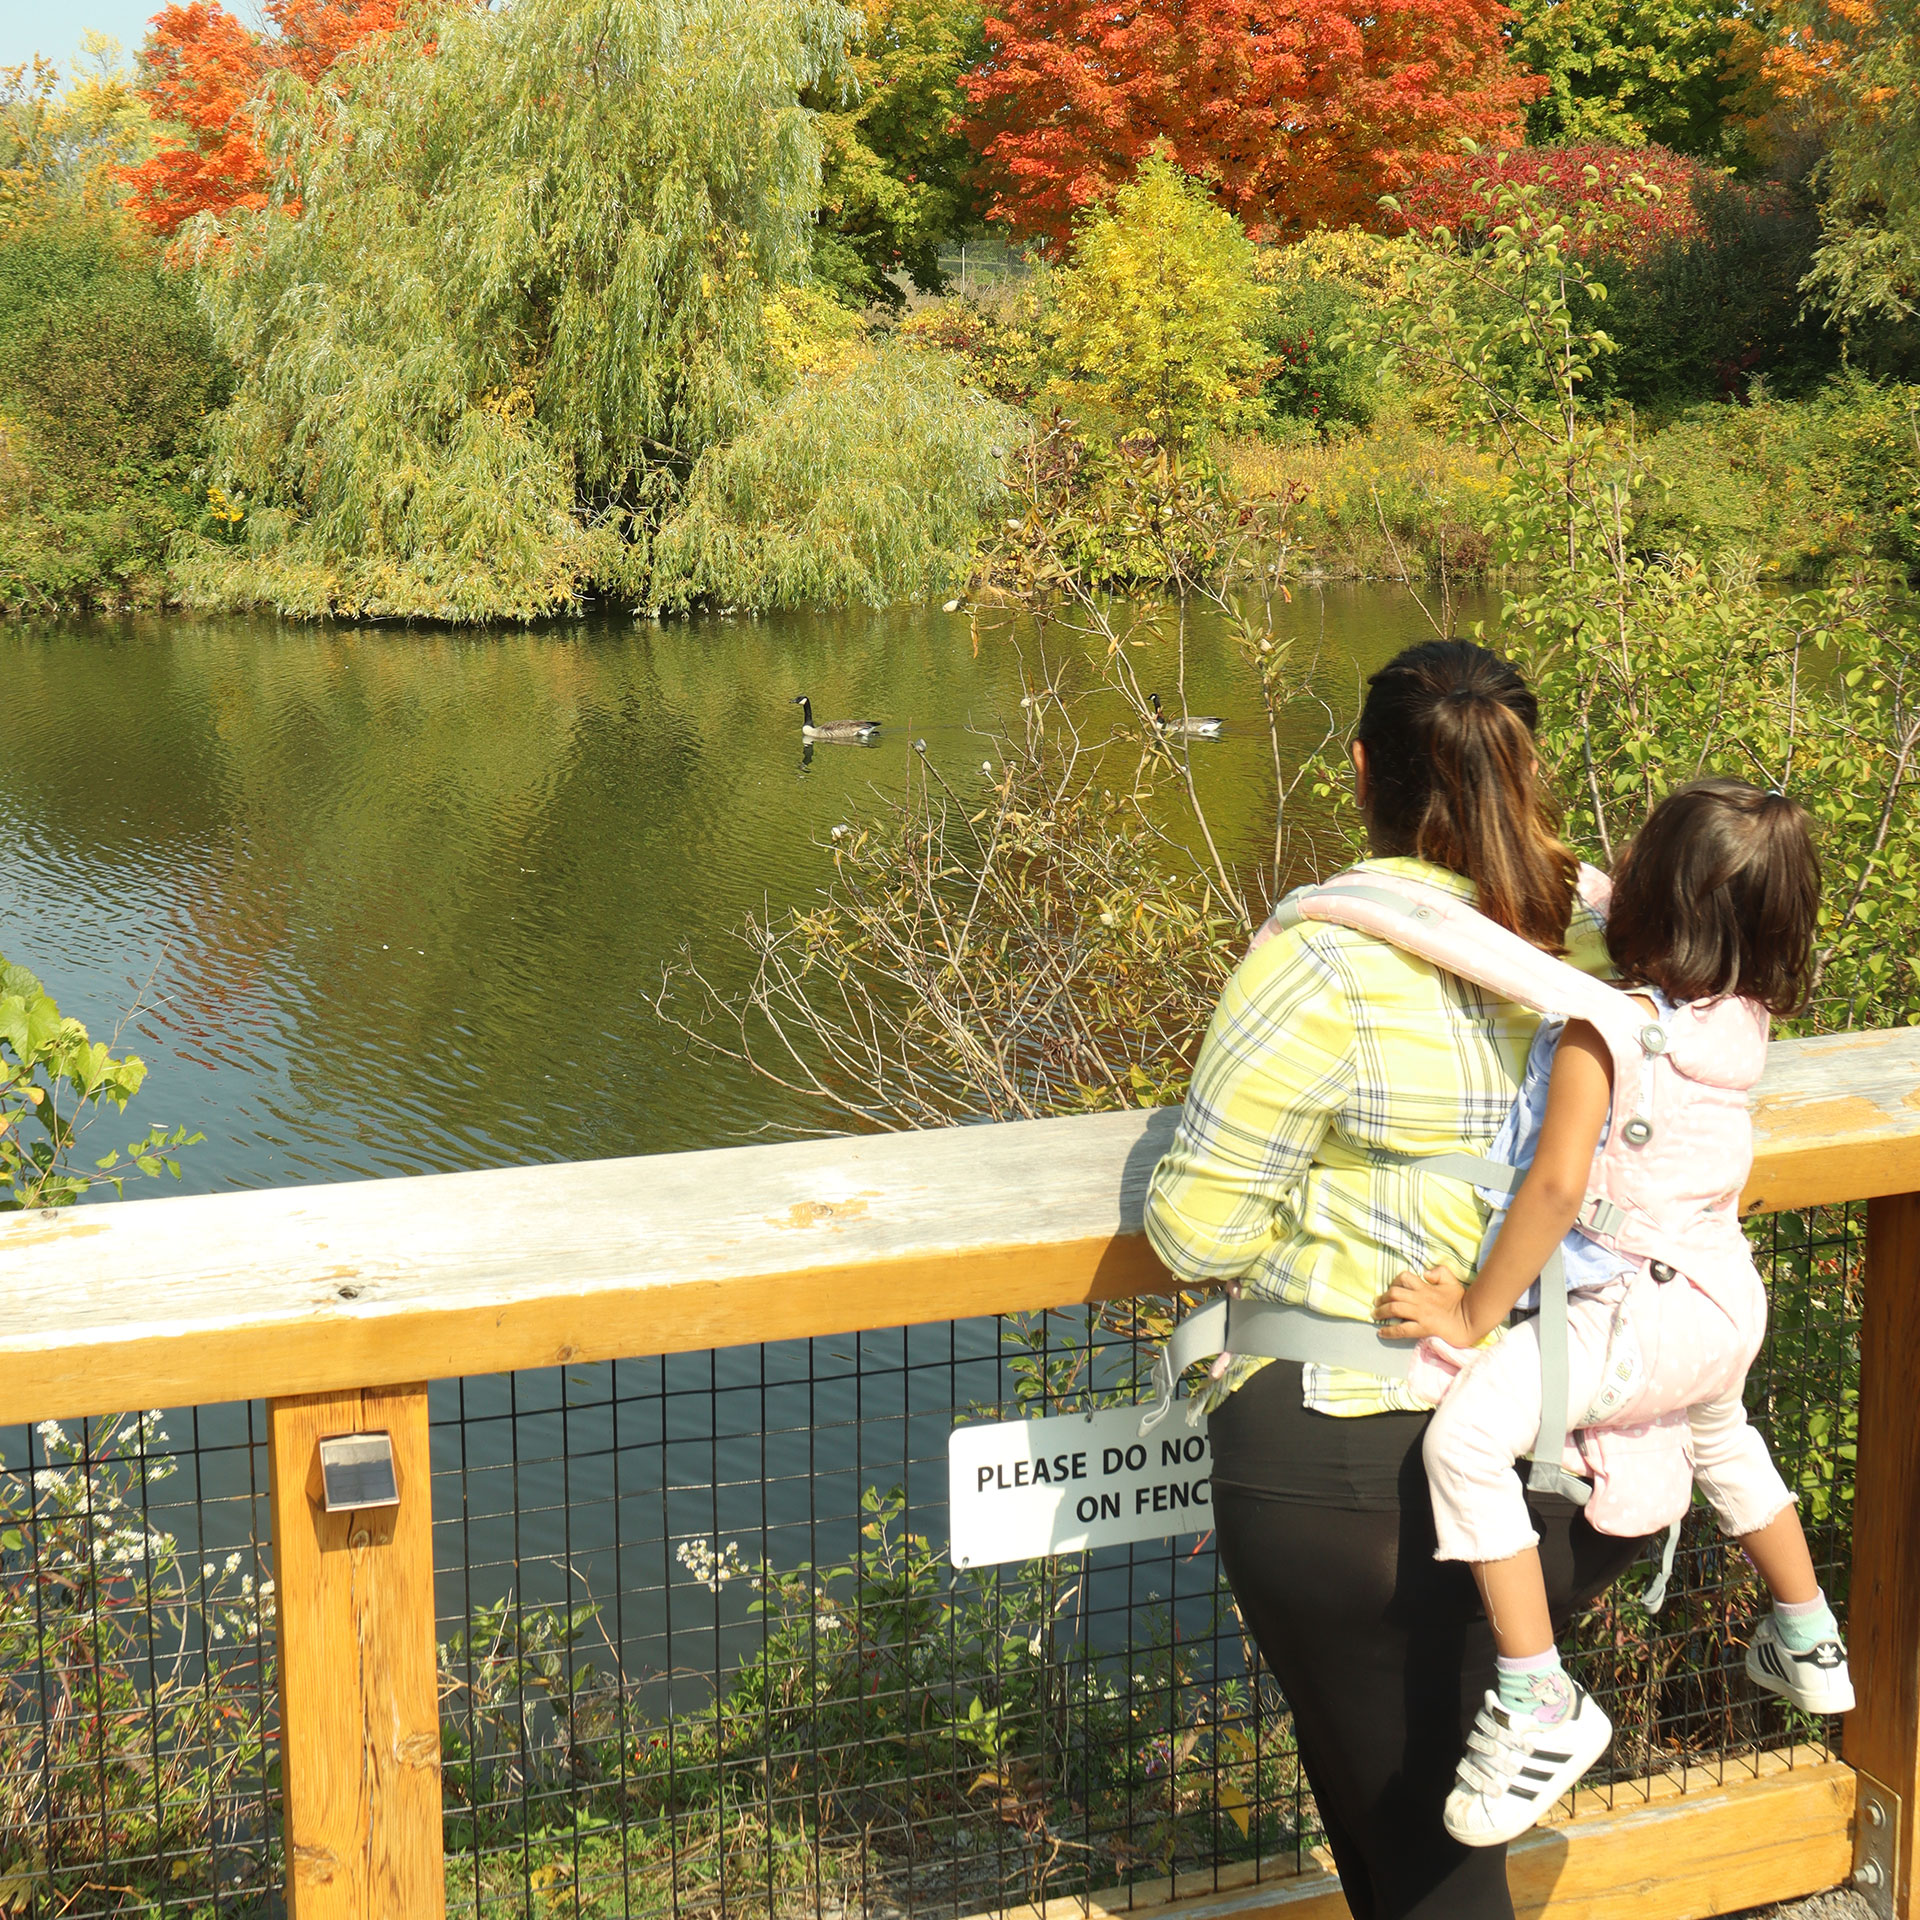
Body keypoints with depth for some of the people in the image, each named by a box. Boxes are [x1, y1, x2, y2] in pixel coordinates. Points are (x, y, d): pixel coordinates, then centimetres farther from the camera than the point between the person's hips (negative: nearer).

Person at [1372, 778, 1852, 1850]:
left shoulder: (1602, 1027, -20)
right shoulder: (1747, 1017, 2)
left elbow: (1559, 1182, -29)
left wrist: (1479, 1314, -21)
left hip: (1639, 1312, -9)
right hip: (1732, 1303, 9)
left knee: (1466, 1431, -23)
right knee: (1720, 1433, 40)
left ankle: (1540, 1705, -22)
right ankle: (1809, 1646, 57)